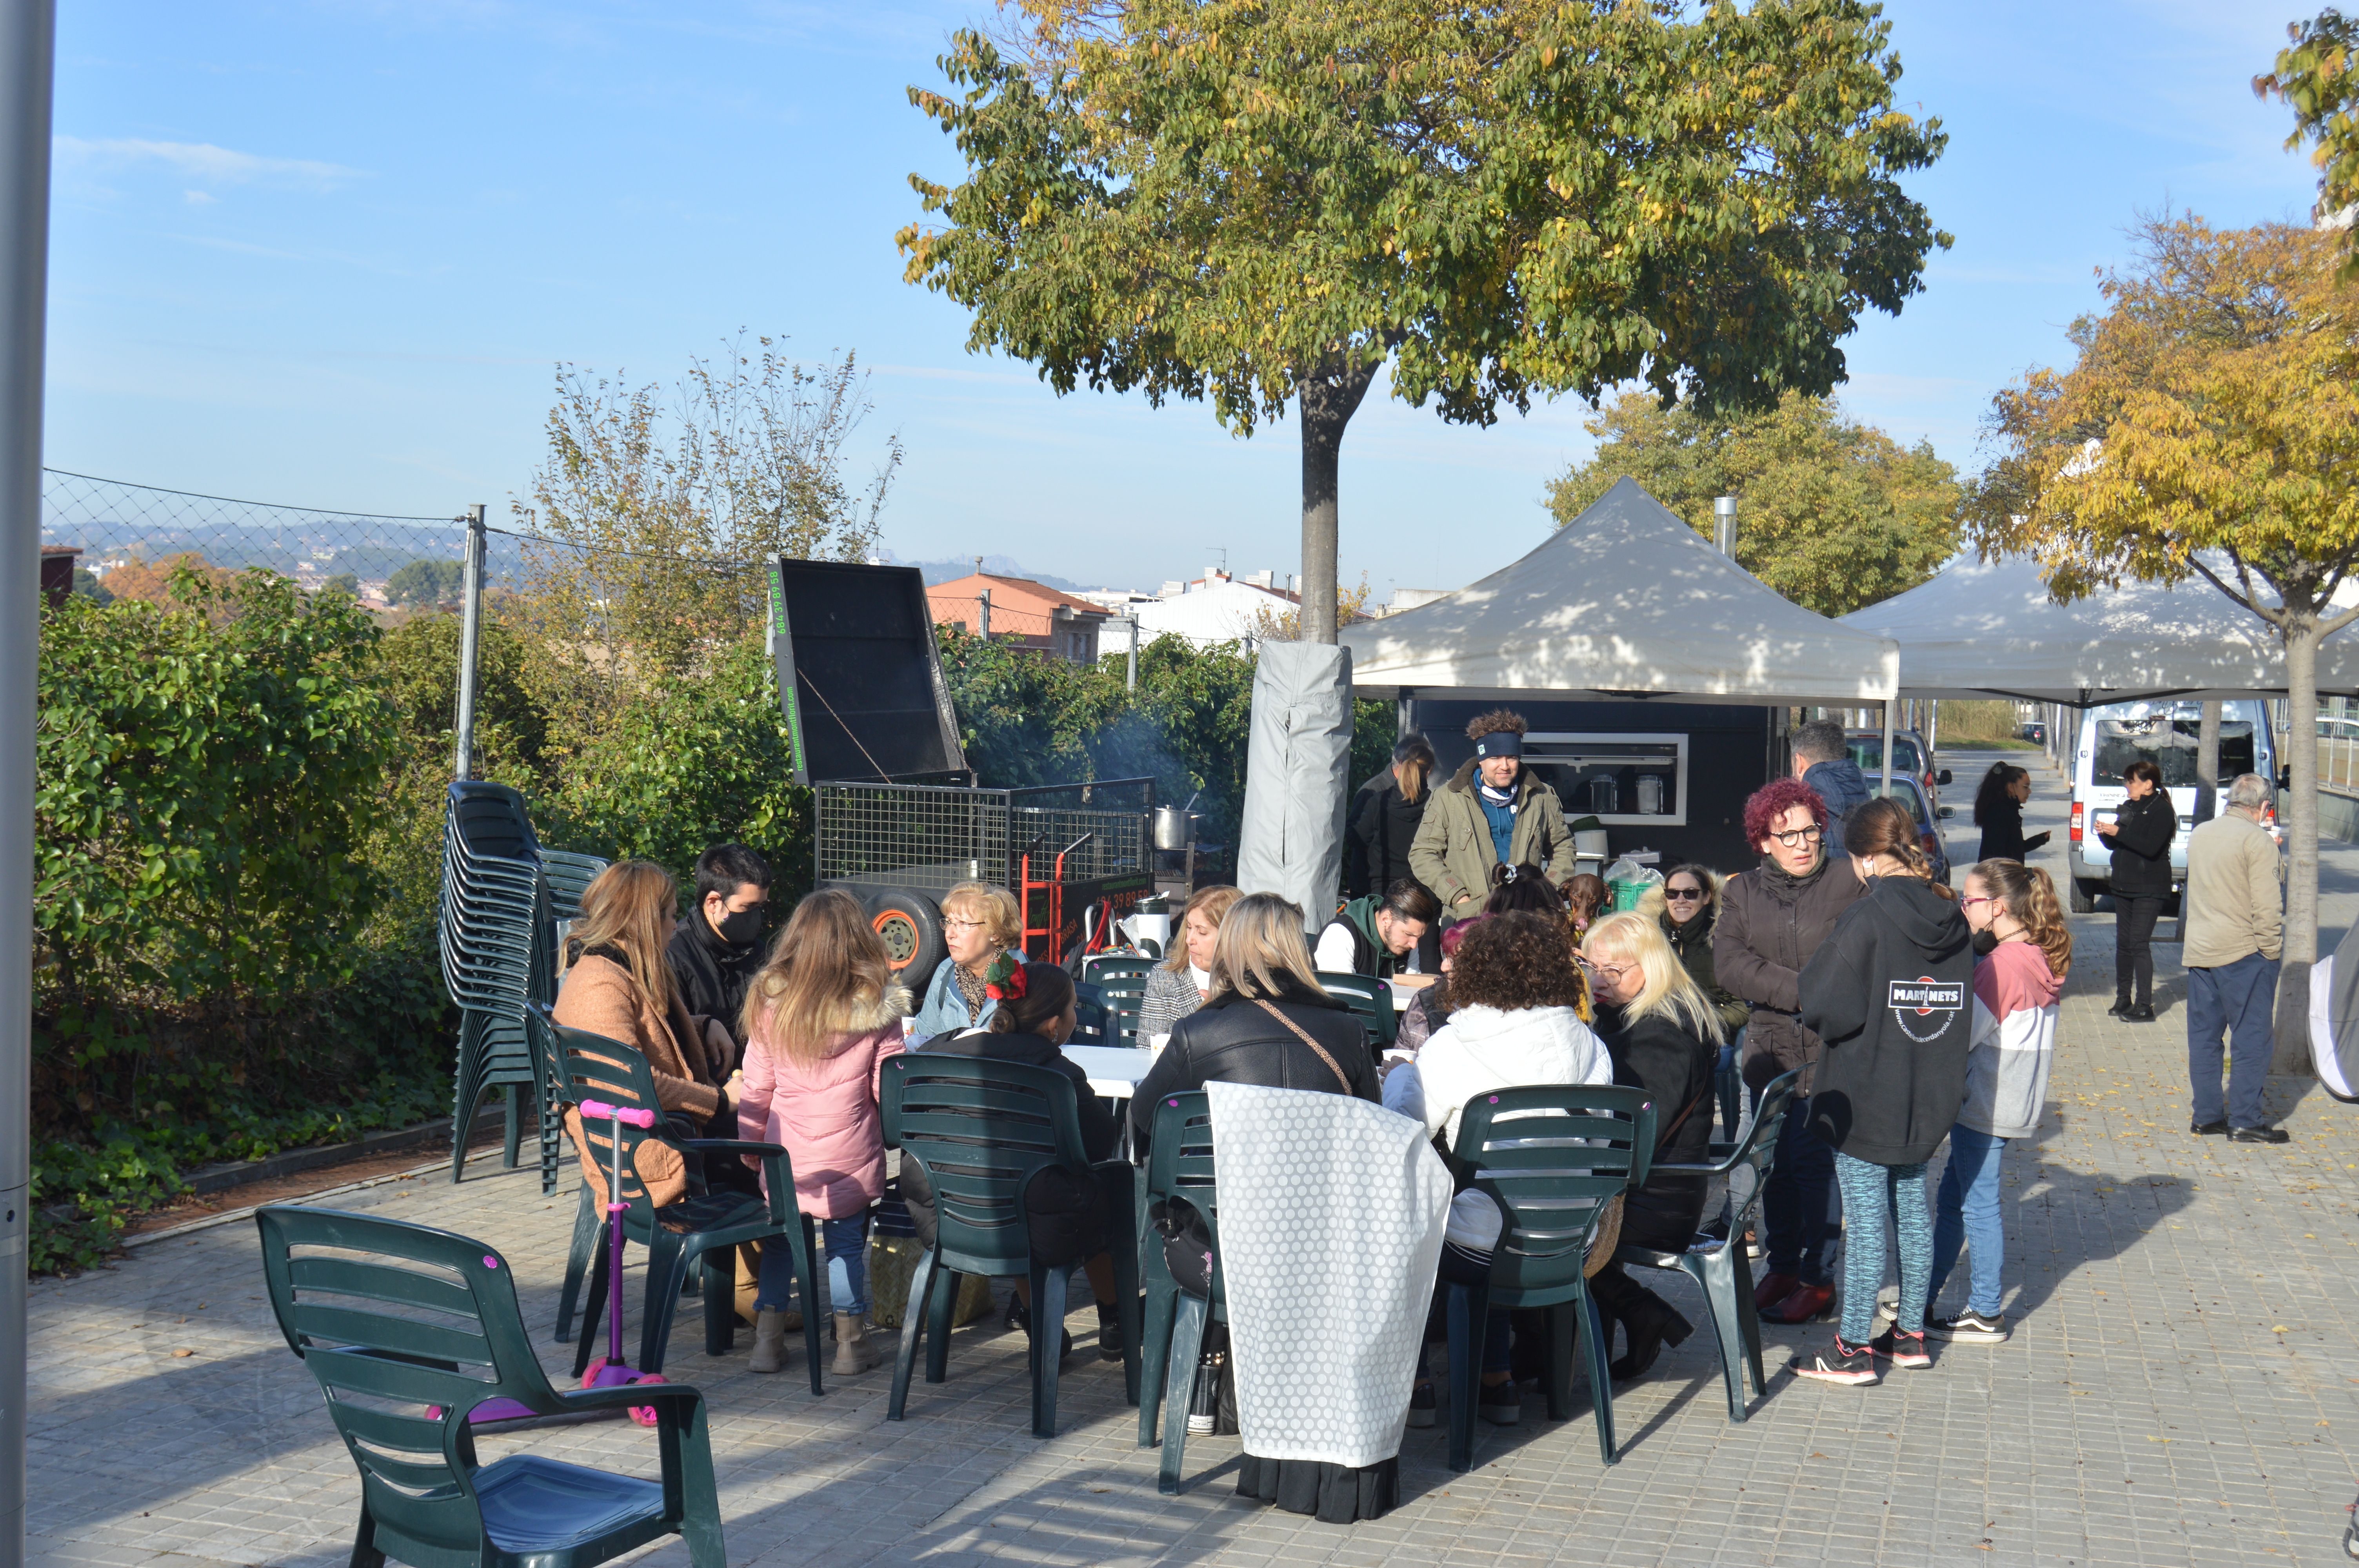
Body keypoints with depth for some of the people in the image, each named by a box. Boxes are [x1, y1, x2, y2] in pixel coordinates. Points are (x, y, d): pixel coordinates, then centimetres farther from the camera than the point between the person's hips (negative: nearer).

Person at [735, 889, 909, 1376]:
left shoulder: (769, 1004, -3)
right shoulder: (877, 1010, -10)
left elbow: (756, 1091, 3)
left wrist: (750, 1149, 15)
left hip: (785, 1157, 2)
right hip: (850, 1161, -2)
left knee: (779, 1240, 17)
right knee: (847, 1245, 10)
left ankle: (769, 1336, 20)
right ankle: (850, 1342, 15)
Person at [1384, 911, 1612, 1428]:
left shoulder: (1452, 1046, -14)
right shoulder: (1589, 1045, -2)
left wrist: (1400, 1075, 13)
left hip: (1482, 1255, -4)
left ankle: (1414, 1383, 30)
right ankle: (1498, 1383, 33)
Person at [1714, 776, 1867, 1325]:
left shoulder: (1850, 880, -1)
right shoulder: (1742, 893, 9)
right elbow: (1729, 961, -4)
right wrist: (1802, 991, -14)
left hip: (1832, 1052, -4)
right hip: (1771, 1048, 4)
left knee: (1815, 1162, -5)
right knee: (1775, 1164, 11)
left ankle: (1817, 1277, 8)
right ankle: (1781, 1265, 25)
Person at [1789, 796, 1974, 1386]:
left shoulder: (1867, 918, -18)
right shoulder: (1951, 917, 4)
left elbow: (1827, 1007, -18)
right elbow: (1959, 1005, 11)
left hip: (1865, 1096, -7)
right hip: (1928, 1095, 7)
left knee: (1865, 1217, -1)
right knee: (1912, 1207, 16)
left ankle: (1855, 1349, 5)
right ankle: (1911, 1334, 26)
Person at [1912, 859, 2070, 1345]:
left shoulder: (2002, 964, -21)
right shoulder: (2040, 958, 7)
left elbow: (1962, 1035, -20)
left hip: (1986, 1105, -9)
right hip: (2014, 1101, 9)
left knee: (1978, 1205, 3)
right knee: (1952, 1198, 17)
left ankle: (1986, 1314, 13)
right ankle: (1922, 1298, 26)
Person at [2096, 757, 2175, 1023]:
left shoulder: (2162, 810, -11)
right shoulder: (2129, 807, 14)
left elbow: (2151, 847, -23)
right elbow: (2115, 845, 17)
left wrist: (2118, 833, -23)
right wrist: (2106, 834, -4)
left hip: (2149, 889, -8)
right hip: (2124, 886, 8)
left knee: (2139, 943, -11)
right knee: (2123, 943, 10)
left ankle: (2144, 1006, -9)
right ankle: (2123, 999, 18)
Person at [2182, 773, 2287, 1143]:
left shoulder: (2199, 834, 10)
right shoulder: (2258, 841, -12)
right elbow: (2266, 907, -17)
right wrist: (2272, 950, -7)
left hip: (2199, 952, 7)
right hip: (2243, 953, -7)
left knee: (2203, 1036, 11)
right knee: (2250, 1038, 0)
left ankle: (2206, 1115, 15)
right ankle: (2246, 1120, 1)